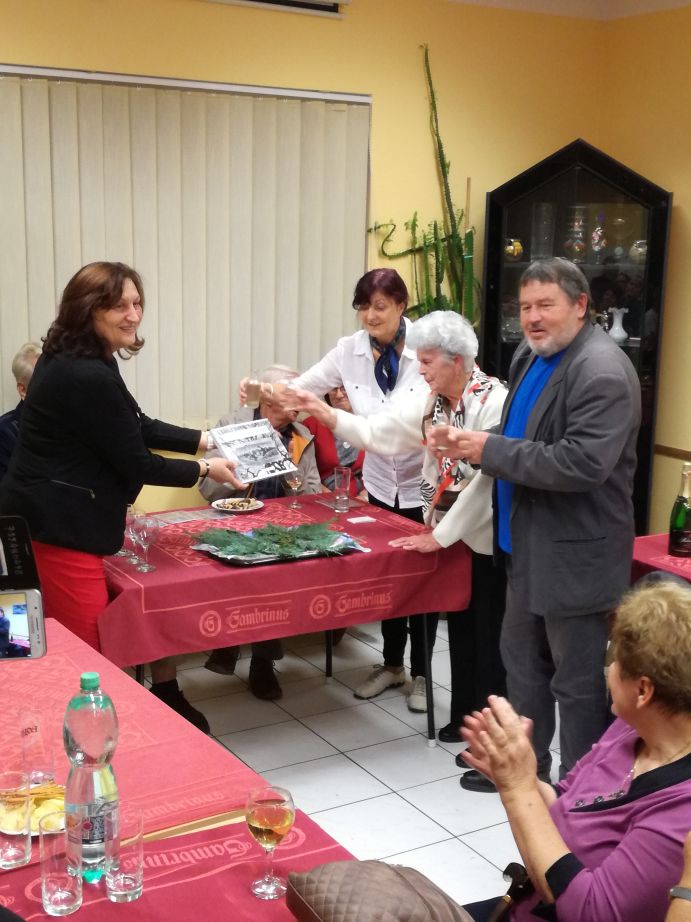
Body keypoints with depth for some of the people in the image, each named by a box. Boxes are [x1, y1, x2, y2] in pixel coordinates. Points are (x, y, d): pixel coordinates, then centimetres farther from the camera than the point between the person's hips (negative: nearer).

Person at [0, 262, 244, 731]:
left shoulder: (75, 359, 10)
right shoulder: (88, 377, -24)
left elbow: (137, 427, 19)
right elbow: (137, 464, -17)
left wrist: (208, 440, 15)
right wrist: (205, 470, -3)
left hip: (52, 518, 11)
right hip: (58, 528, -11)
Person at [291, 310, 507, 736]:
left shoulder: (494, 403, -23)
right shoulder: (432, 400, 3)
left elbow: (485, 480, -24)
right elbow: (379, 433, 3)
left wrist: (440, 536, -18)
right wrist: (325, 413, -10)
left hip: (489, 541, -8)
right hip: (453, 536, 8)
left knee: (490, 637, 4)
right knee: (461, 629, 18)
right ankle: (466, 717, 32)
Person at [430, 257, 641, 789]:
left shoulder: (602, 372, -21)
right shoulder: (531, 356, 8)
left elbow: (583, 463, -29)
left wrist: (492, 451, -23)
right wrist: (475, 444, -3)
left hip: (575, 555, -9)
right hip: (532, 546, 9)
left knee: (577, 680, 6)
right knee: (523, 662, 21)